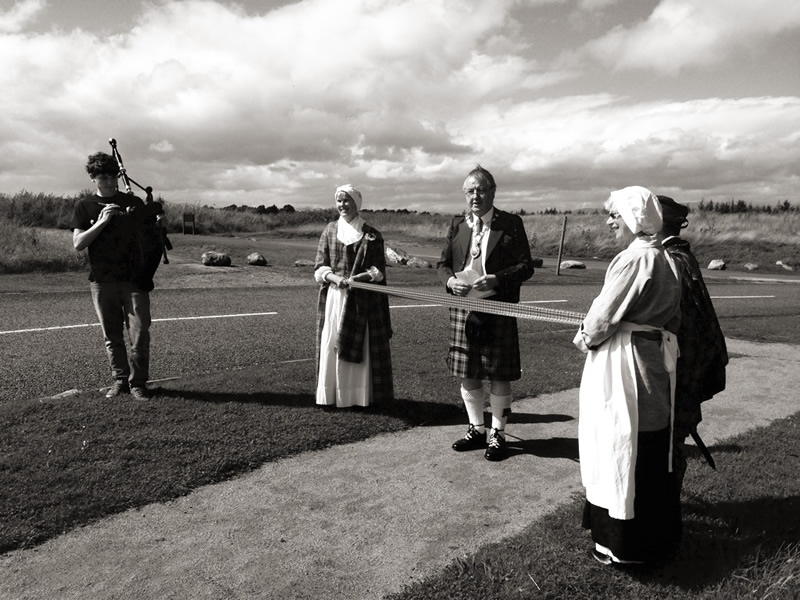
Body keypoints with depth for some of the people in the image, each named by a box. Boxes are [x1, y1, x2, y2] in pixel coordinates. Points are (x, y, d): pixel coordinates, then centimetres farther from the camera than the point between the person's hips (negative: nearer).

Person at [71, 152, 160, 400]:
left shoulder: (133, 202, 6)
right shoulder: (84, 207, 7)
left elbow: (148, 237, 8)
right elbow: (78, 244, -1)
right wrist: (102, 221, -13)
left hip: (134, 279, -1)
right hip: (102, 281, 1)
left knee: (140, 334, -5)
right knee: (112, 335, 8)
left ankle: (138, 382, 6)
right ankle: (120, 380, 20)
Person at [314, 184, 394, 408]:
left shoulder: (371, 235, 2)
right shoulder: (330, 230, 8)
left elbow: (378, 271, -1)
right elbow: (320, 267, 5)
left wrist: (357, 278, -18)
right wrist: (335, 278, -15)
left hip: (362, 300, -2)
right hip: (334, 297, 2)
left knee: (361, 346, -1)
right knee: (332, 345, 2)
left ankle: (360, 395, 10)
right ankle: (332, 395, 11)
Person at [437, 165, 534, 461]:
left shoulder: (511, 224, -2)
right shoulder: (457, 224, 8)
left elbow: (526, 266, -4)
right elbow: (443, 263, 12)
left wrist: (497, 280, -20)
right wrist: (450, 280, -10)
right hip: (463, 309, 4)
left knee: (499, 375, 5)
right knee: (467, 374, 11)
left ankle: (498, 434, 22)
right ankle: (476, 429, 30)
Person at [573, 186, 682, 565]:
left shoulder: (633, 259, -19)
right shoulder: (664, 259, 9)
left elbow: (603, 316, -18)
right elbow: (671, 316, 14)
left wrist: (584, 337, 2)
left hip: (624, 363, -9)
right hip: (655, 356, 9)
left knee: (622, 450, 3)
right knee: (651, 451, 19)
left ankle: (623, 543, 18)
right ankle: (658, 533, 36)